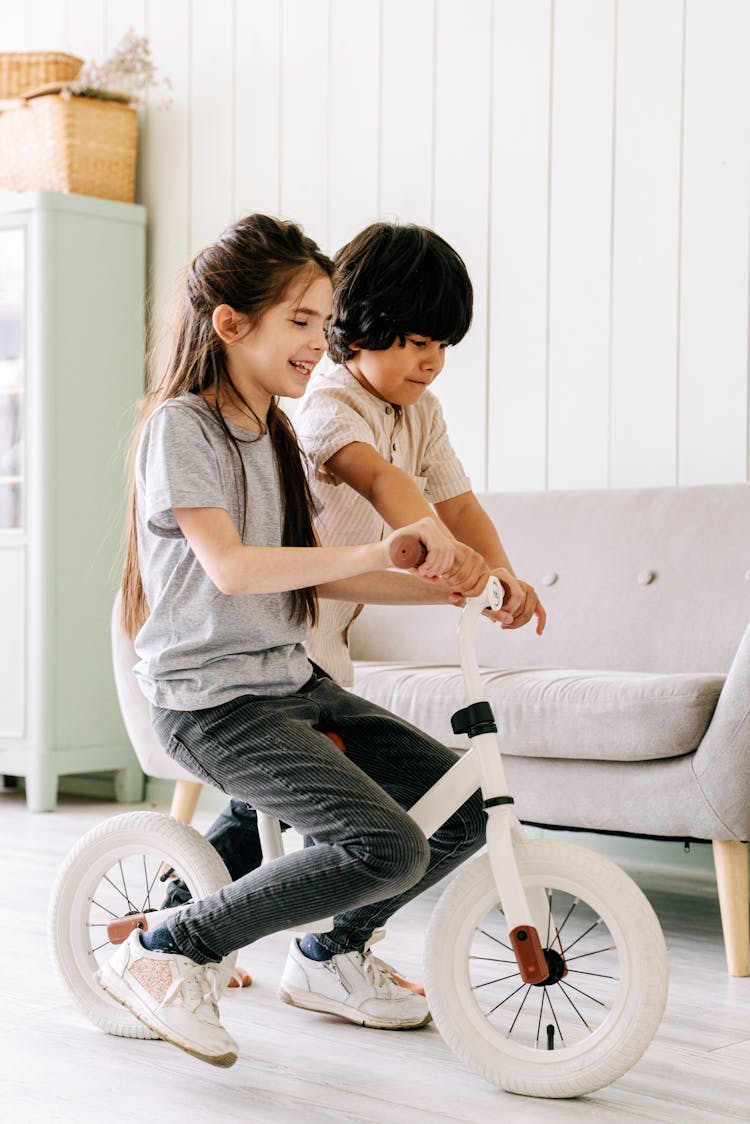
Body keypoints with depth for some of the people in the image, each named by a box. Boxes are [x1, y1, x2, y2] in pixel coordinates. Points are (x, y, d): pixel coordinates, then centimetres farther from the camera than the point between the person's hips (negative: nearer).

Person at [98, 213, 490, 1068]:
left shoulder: (272, 434, 15)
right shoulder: (181, 425, -12)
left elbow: (311, 575, 13)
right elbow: (232, 568, -25)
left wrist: (437, 585, 0)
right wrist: (374, 553, -33)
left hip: (290, 683, 9)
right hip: (209, 700, -9)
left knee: (466, 807, 0)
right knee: (389, 849, -24)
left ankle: (329, 959, 21)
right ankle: (168, 951, -8)